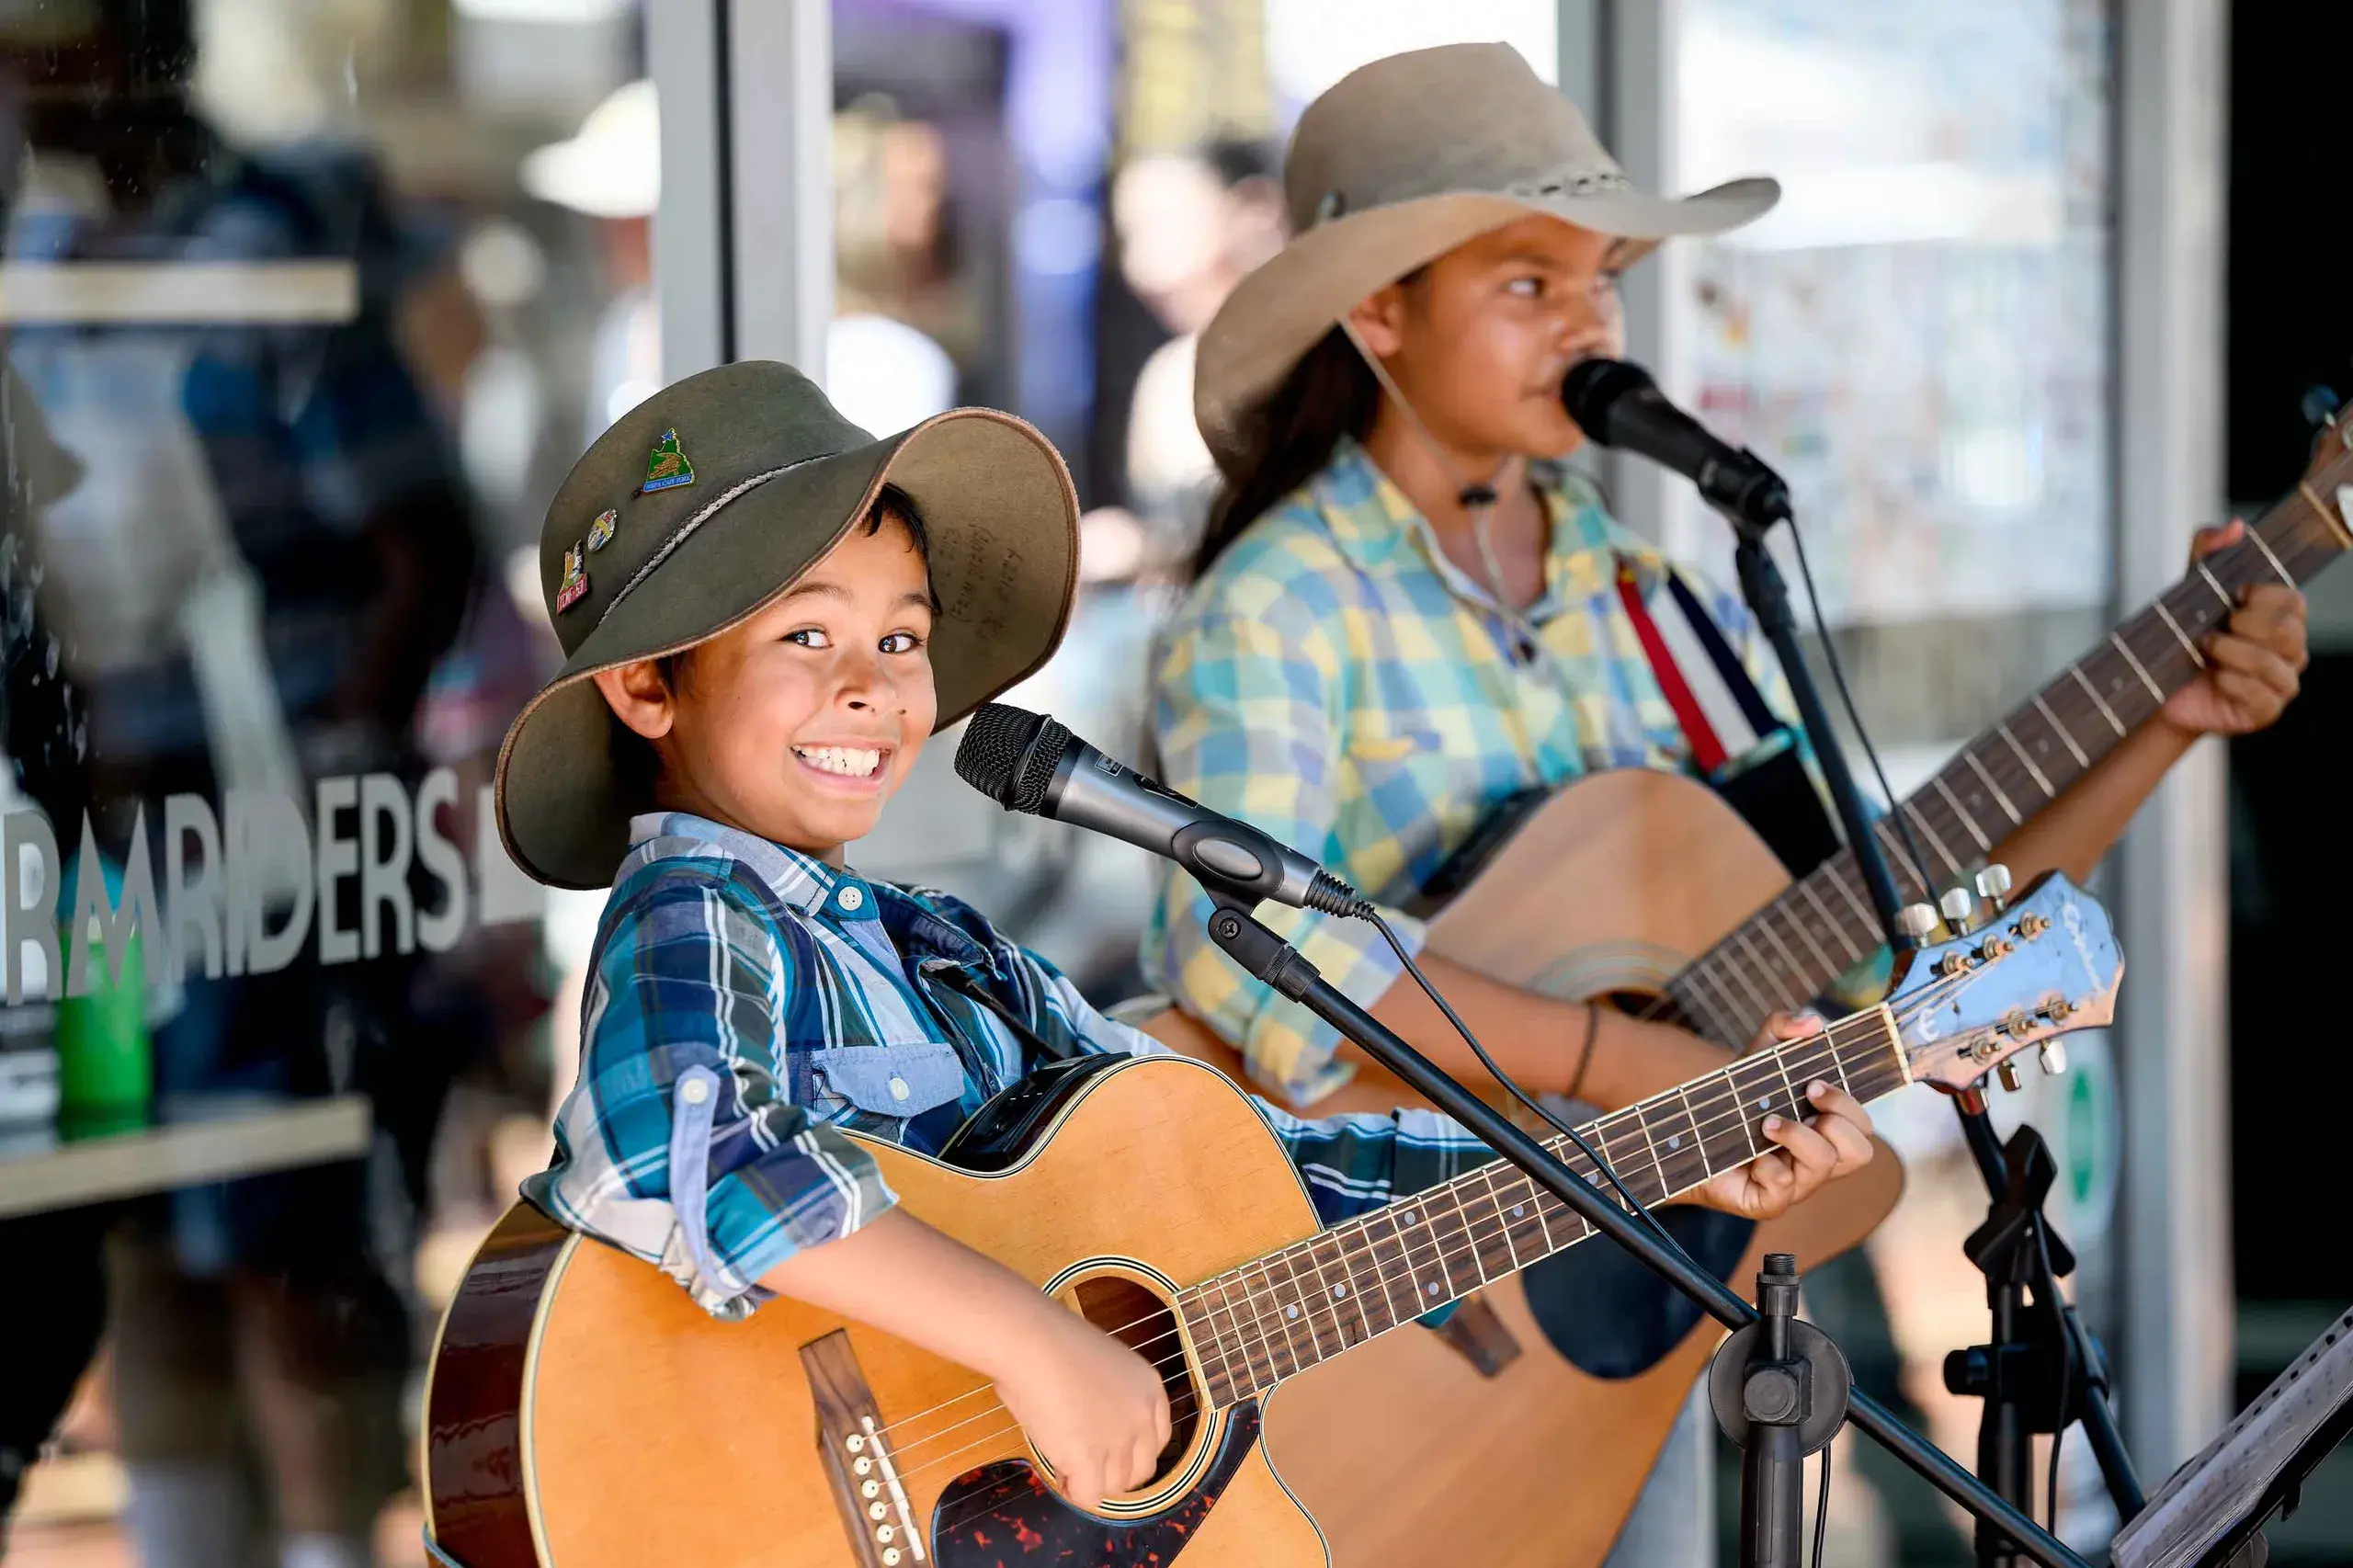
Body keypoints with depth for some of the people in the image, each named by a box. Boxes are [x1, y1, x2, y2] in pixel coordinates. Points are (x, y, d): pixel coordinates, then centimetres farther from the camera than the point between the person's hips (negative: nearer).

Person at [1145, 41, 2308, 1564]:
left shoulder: (1661, 611, 8)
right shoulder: (1281, 606, -10)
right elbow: (1245, 952, -27)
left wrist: (2168, 726, -2)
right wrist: (1630, 1064, -29)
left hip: (1613, 1308, 5)